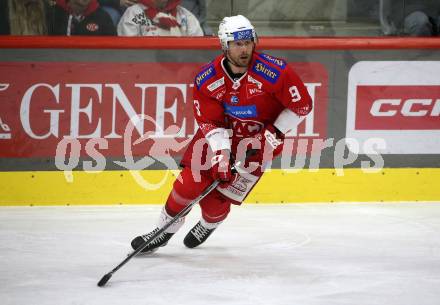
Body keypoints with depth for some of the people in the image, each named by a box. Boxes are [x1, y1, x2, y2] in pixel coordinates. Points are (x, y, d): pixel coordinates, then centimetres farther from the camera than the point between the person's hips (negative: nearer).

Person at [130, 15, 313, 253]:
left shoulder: (273, 72, -26)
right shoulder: (207, 79, -17)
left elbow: (302, 104, -16)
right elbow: (210, 122, -13)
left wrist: (274, 134, -17)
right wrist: (221, 155, -26)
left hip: (259, 137, -2)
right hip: (220, 133, 3)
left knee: (217, 198, -5)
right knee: (190, 182, -8)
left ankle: (208, 225, 30)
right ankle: (164, 230, 13)